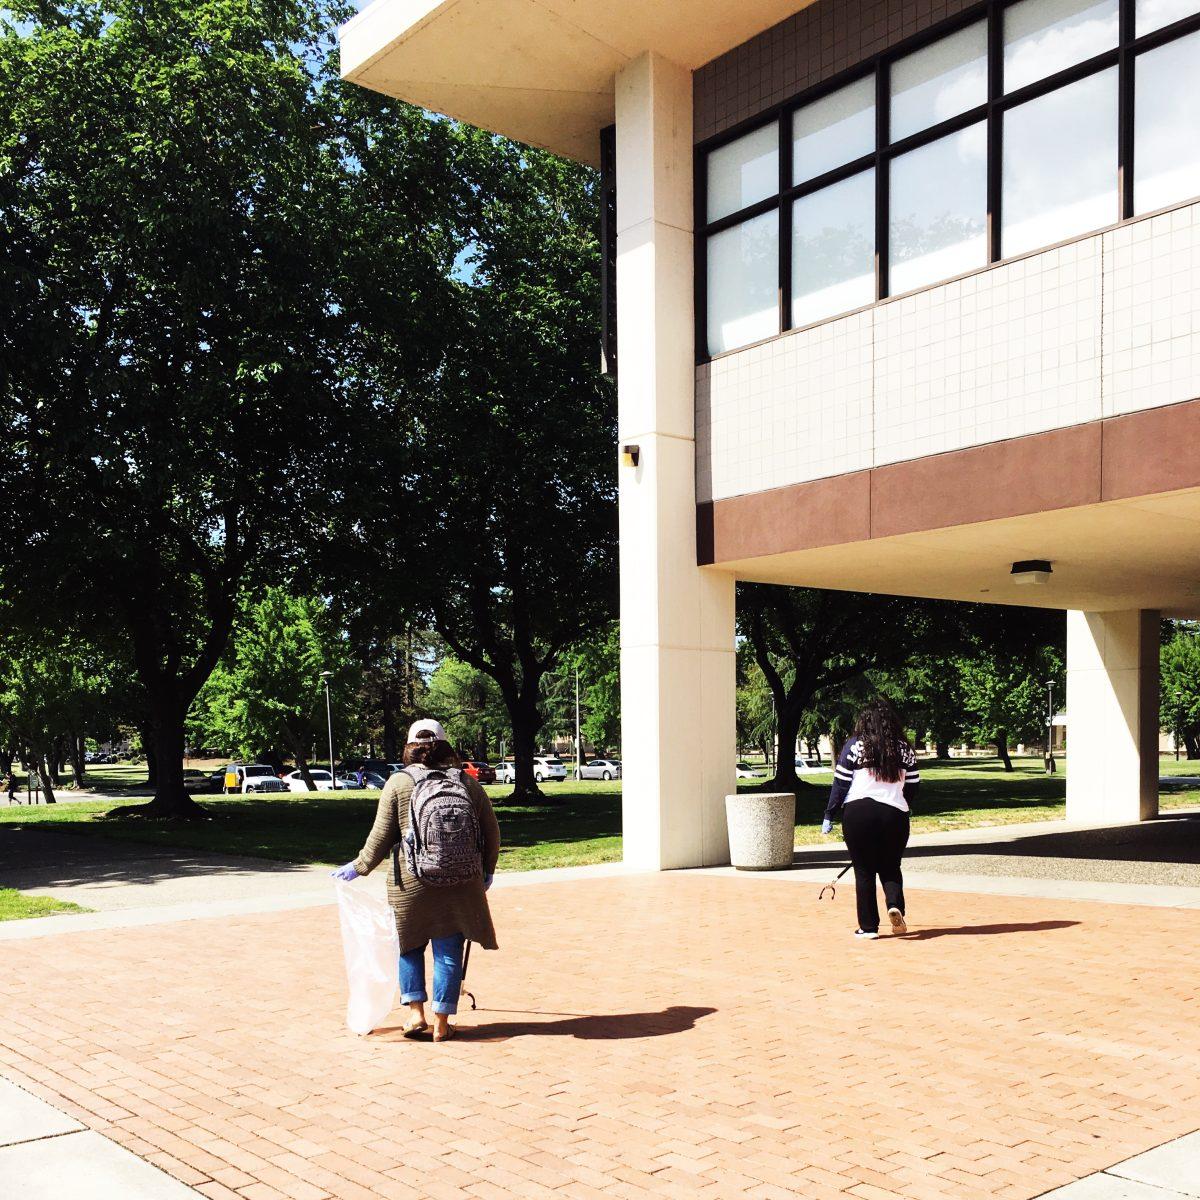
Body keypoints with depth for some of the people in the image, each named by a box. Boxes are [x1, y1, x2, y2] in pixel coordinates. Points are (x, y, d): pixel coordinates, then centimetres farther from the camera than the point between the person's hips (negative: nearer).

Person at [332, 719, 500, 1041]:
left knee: (410, 945, 18)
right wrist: (487, 871, 23)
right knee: (449, 951, 8)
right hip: (461, 884, 1)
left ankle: (416, 1012, 13)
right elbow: (492, 833, 9)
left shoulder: (398, 783, -1)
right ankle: (442, 1022, 12)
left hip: (411, 884, -1)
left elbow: (381, 837, -1)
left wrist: (359, 867, 14)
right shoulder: (468, 783, 6)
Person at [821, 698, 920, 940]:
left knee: (864, 871, 9)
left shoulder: (854, 746, -1)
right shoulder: (904, 749, 7)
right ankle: (895, 905, -9)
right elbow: (913, 785, 11)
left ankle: (868, 926, 10)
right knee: (890, 867, 17)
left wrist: (829, 816, 4)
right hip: (894, 813, 2)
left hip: (858, 813, -2)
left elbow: (840, 783, -2)